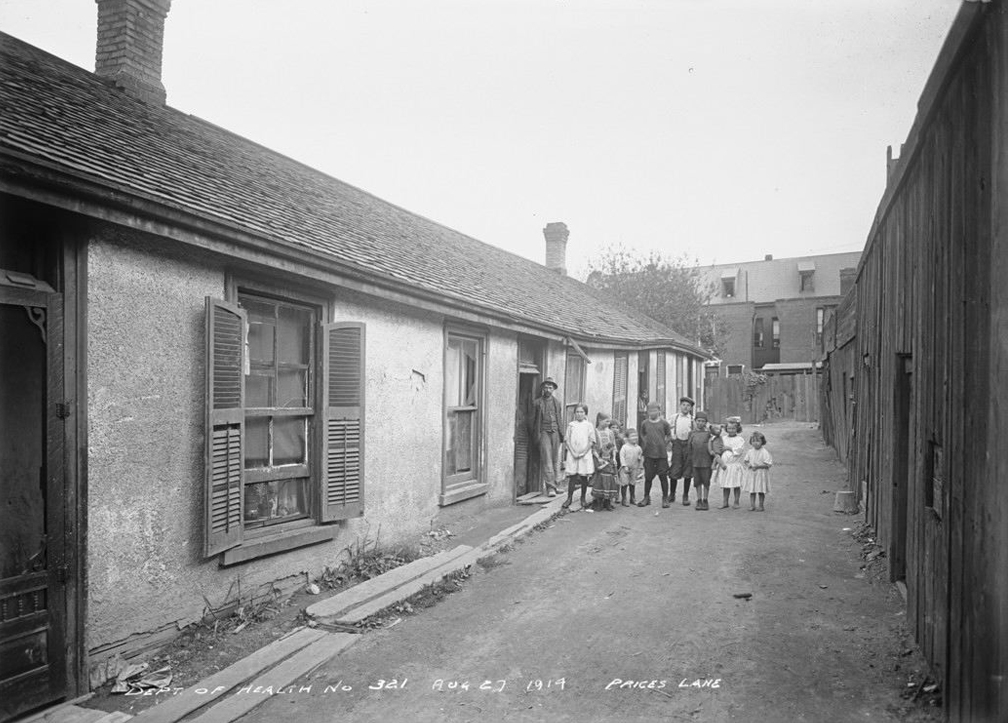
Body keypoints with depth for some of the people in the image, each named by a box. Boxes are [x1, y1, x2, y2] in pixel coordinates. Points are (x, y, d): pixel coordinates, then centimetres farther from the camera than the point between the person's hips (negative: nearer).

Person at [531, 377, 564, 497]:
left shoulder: (557, 403, 14)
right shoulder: (537, 403, 6)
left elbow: (560, 420, 16)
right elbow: (533, 420, 6)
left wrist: (562, 435, 9)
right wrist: (536, 436, -2)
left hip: (555, 433, 3)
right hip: (544, 432, -3)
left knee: (555, 459, 4)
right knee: (547, 459, -10)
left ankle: (553, 483, 15)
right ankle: (550, 487, -13)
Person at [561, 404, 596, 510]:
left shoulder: (589, 425, 4)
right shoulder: (571, 425, 7)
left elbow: (591, 442, 0)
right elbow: (567, 440, 4)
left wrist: (583, 452, -10)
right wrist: (573, 452, -8)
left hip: (585, 454, 0)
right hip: (572, 454, 1)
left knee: (584, 477, 2)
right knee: (572, 476, -1)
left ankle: (583, 499, 13)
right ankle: (569, 498, 4)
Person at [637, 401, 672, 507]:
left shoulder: (664, 423, 0)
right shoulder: (644, 423, 4)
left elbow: (669, 435, 11)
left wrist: (664, 445, 2)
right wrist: (646, 444, 8)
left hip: (662, 454, -1)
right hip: (648, 454, 1)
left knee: (663, 476, 2)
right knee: (648, 477, 5)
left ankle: (665, 498, 13)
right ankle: (646, 498, 17)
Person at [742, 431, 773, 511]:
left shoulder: (765, 452, -12)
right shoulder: (750, 451, 3)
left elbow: (769, 464, -14)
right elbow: (745, 460, 13)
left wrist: (758, 466, -20)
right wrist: (748, 464, -9)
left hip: (761, 473, -4)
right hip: (751, 473, 4)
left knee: (761, 491, 5)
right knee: (752, 490, 7)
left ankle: (761, 506, 17)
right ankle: (752, 505, 15)